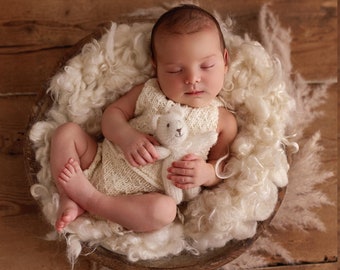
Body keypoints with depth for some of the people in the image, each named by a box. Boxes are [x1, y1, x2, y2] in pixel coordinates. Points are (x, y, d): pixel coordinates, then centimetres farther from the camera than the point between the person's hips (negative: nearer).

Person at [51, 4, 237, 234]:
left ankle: (90, 199, -20)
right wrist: (126, 136, -18)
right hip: (104, 165, 3)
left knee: (164, 210, -36)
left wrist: (206, 173, -22)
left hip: (144, 196, -3)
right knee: (67, 131, -6)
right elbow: (113, 113, 5)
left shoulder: (223, 120, -2)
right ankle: (69, 200, -14)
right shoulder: (148, 92, 2)